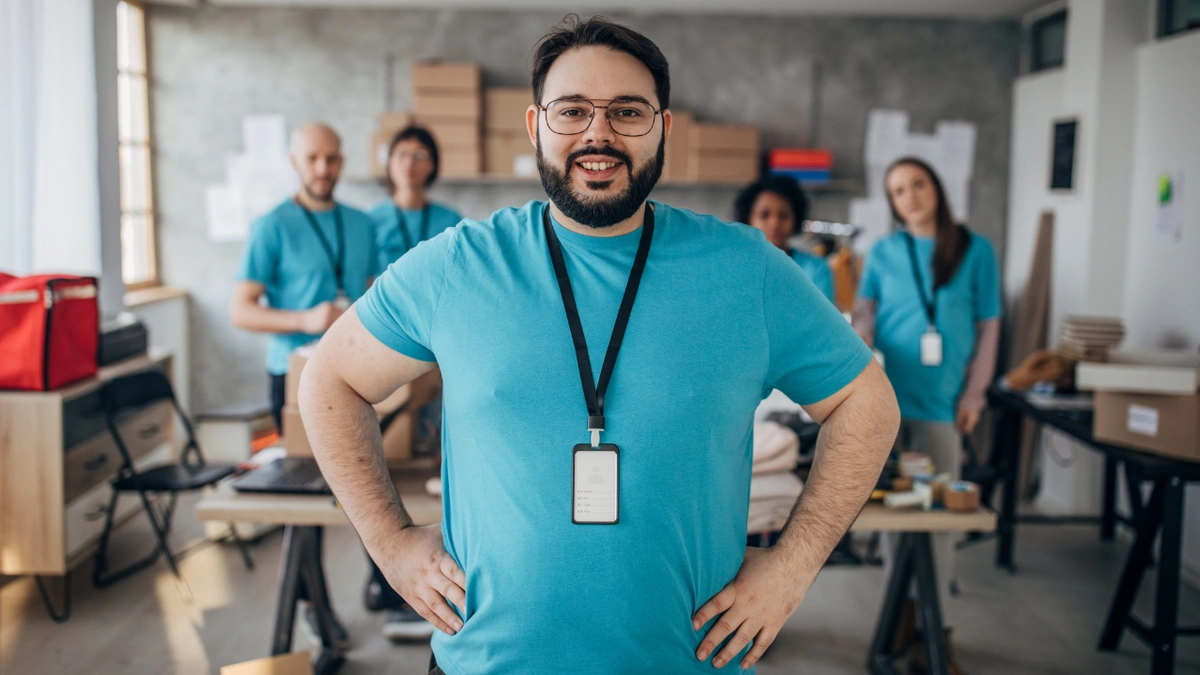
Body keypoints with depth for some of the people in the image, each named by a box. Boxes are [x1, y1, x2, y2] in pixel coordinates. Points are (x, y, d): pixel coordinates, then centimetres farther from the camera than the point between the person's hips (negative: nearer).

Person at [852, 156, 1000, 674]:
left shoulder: (975, 251, 5)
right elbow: (864, 315, 1)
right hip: (888, 397, 1)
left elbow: (989, 327, 6)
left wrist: (974, 393, -1)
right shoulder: (882, 253, 8)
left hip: (942, 402, -1)